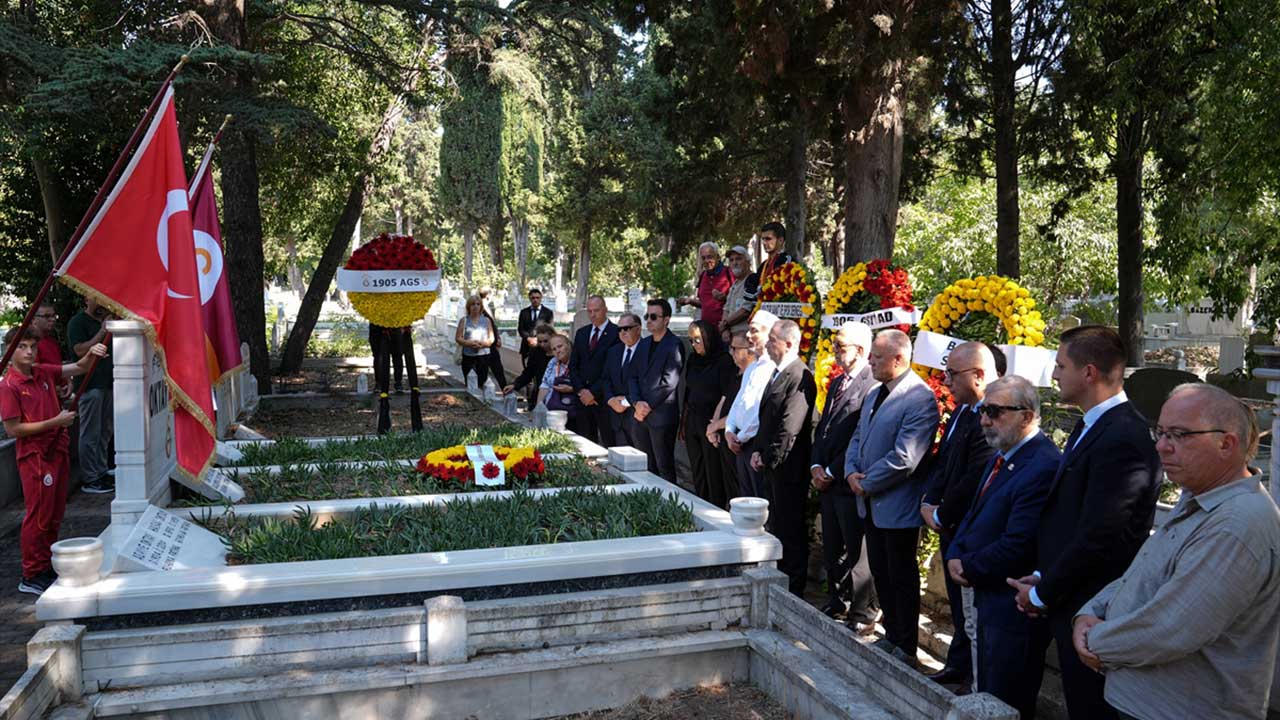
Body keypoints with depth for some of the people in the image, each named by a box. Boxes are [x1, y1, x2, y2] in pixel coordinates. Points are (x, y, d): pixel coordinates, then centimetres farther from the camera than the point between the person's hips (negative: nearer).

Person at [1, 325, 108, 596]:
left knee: (54, 515, 14)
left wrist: (91, 354, -14)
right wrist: (55, 422, -17)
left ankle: (47, 567, 26)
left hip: (58, 450, 7)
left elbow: (78, 368, 8)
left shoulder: (44, 372, 5)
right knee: (38, 517, -2)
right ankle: (31, 577, 9)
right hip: (34, 457, -7)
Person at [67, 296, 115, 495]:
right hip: (90, 385, -8)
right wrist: (102, 332, -19)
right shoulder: (78, 322, -6)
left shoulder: (105, 320, 18)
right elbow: (80, 350, -16)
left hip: (107, 383, 8)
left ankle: (102, 472, 22)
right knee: (90, 434, -5)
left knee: (105, 433, 13)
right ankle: (89, 480, -1)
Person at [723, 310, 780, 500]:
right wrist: (729, 431, 6)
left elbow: (764, 411, -19)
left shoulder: (774, 368, -15)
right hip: (741, 444, 9)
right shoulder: (752, 368, 18)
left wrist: (741, 437, -10)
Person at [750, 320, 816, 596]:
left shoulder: (800, 377, -19)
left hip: (788, 466, -9)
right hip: (770, 463, 9)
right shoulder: (777, 373, 12)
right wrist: (758, 451, 6)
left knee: (791, 526, 2)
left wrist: (768, 458, -13)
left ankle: (794, 588, 13)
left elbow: (790, 428, -22)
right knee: (776, 522, 18)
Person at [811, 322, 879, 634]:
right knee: (832, 548, 18)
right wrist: (816, 466, 3)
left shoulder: (872, 386, -16)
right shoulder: (837, 382, 14)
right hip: (827, 481, 9)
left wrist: (832, 472, -14)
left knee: (857, 550, 3)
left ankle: (862, 616, 15)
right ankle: (836, 602, 34)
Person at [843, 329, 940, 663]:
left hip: (898, 506, -9)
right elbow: (858, 438, 16)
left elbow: (903, 458, -25)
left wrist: (867, 484, -16)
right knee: (880, 574, 18)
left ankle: (905, 648, 19)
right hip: (871, 503, 9)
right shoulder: (875, 394, 11)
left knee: (901, 578, 5)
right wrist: (851, 472, -2)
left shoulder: (920, 399, -20)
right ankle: (891, 635, 34)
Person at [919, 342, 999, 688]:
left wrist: (941, 516, -13)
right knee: (958, 603, 21)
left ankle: (972, 676, 18)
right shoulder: (961, 411, 8)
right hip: (952, 529, 9)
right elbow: (941, 461, 15)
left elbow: (974, 482, -26)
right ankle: (958, 666, 35)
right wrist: (928, 502, 1)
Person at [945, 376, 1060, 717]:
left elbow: (1018, 546, -26)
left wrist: (969, 567, -11)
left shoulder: (1044, 467, -23)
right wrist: (955, 557, -2)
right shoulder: (1000, 458, 10)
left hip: (1013, 609, -9)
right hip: (983, 597, 9)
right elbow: (973, 515, 16)